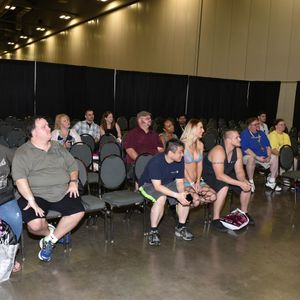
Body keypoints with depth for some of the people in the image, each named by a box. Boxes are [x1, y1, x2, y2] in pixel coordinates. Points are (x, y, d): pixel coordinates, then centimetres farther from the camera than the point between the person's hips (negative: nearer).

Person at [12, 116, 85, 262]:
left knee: (78, 212, -16)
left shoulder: (58, 148, 15)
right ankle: (50, 231, 12)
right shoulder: (22, 153, -3)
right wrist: (31, 200, -23)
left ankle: (50, 240, 2)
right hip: (36, 195, -4)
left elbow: (72, 165, 21)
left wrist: (73, 182, 2)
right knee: (35, 224, -27)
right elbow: (20, 179, -14)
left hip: (63, 193, 5)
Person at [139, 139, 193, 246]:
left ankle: (180, 228, -1)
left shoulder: (180, 161, -13)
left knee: (186, 197, -17)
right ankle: (153, 231, -20)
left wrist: (182, 193, -30)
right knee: (161, 198, -36)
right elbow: (157, 186, -34)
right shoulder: (156, 162, -31)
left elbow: (179, 182, -7)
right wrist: (177, 195, -42)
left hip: (168, 183, 6)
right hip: (148, 184, -6)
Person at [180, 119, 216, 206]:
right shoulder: (183, 144, -13)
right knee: (196, 200, -28)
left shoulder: (200, 144, 8)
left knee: (212, 196, -16)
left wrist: (198, 181, -3)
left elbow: (200, 164, 9)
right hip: (185, 181, -6)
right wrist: (192, 184, -13)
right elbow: (182, 167, -13)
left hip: (196, 181, 6)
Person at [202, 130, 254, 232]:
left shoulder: (238, 151, -7)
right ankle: (216, 219, -23)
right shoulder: (218, 151, -31)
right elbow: (219, 176, -36)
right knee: (224, 187, -36)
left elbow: (239, 171, -5)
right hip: (208, 175, -8)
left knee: (247, 185, -4)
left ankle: (244, 213, 19)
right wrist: (240, 183, -38)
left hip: (225, 174, 8)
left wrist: (244, 180, -27)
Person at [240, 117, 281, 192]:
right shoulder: (244, 134, -12)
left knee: (275, 158, -4)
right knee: (251, 158, -38)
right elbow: (245, 149, -21)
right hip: (249, 156, -7)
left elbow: (267, 145, 10)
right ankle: (251, 183, -25)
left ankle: (271, 182, 5)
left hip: (262, 156, 7)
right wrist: (257, 157, -26)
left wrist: (269, 156, -9)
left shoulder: (261, 133, 11)